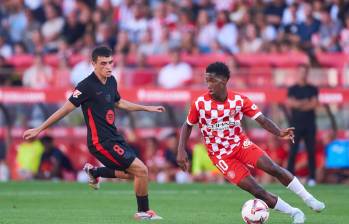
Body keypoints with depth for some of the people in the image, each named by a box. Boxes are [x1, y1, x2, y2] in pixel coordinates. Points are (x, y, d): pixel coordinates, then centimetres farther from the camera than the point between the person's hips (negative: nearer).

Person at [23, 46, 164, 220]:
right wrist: (39, 129, -12)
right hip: (101, 142, -8)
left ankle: (94, 172, 24)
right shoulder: (87, 86, -17)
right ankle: (144, 212, 7)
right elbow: (66, 108, -14)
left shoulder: (111, 81, 7)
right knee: (141, 170, -10)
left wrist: (147, 108, 29)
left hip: (114, 137, 8)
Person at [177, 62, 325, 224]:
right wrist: (181, 151, -9)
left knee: (273, 168, -19)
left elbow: (262, 119, -14)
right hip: (221, 156, -2)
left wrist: (279, 133, -32)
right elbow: (187, 126, 1)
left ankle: (309, 199, -6)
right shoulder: (200, 104, -14)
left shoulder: (239, 100, -11)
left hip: (241, 144, 2)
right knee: (256, 191, -13)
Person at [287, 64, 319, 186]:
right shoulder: (292, 89, 7)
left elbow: (314, 103, -4)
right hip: (296, 123, -1)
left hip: (309, 124, 1)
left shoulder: (313, 89, 10)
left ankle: (312, 177, 3)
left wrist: (298, 104, -9)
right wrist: (306, 103, -12)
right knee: (293, 151, -6)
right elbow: (290, 102, -8)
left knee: (311, 151, 0)